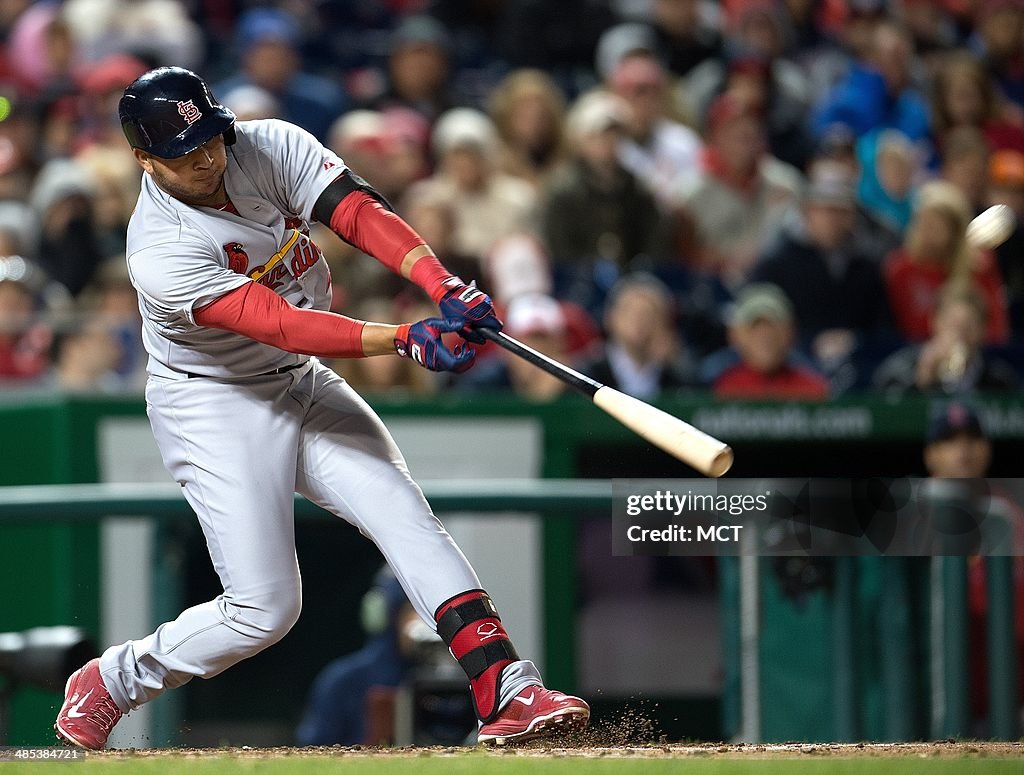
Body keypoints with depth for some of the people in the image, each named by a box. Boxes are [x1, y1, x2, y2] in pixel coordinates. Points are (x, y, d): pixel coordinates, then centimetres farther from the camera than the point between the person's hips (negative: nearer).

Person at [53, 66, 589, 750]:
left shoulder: (272, 147, -11)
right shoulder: (162, 255, -27)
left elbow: (358, 212, -23)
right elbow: (279, 324, -34)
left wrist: (446, 286, -40)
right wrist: (407, 339, -43)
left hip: (304, 386, 6)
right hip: (215, 406, -6)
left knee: (409, 521, -11)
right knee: (265, 609, -9)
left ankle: (510, 697, -18)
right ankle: (110, 684, 13)